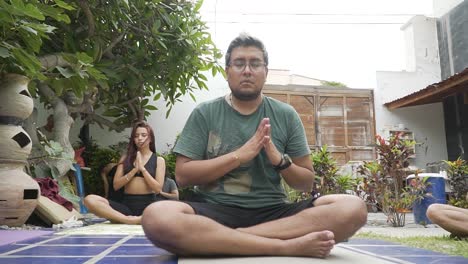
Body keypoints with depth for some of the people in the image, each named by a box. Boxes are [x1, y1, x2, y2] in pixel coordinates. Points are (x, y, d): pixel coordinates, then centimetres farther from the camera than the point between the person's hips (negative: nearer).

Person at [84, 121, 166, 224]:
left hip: (148, 204, -2)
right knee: (89, 199, -24)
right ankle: (128, 219, -32)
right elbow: (116, 185, 6)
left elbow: (158, 188, -1)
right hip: (127, 204, 2)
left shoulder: (158, 160, 9)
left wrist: (142, 168, -6)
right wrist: (134, 170, -5)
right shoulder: (125, 158, 15)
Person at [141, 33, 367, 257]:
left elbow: (307, 183, 10)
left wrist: (280, 160, -11)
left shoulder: (286, 115, 9)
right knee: (157, 218, -34)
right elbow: (182, 176, -3)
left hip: (272, 212, 2)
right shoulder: (204, 113, 5)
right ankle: (288, 246, -26)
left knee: (353, 208, -23)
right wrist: (239, 156, -13)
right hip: (215, 211, -1)